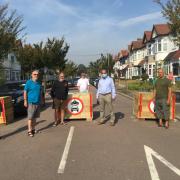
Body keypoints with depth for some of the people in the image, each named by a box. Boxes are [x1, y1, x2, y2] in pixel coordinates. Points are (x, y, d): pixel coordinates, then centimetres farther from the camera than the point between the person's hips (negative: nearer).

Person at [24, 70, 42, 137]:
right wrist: (25, 101, -13)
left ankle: (33, 129, 22)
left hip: (38, 102, 6)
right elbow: (25, 92, -7)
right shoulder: (29, 82, -6)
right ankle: (29, 131, -1)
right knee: (30, 117, -5)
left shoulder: (39, 83, 12)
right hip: (31, 102, -6)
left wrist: (41, 100, 18)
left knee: (35, 117, 12)